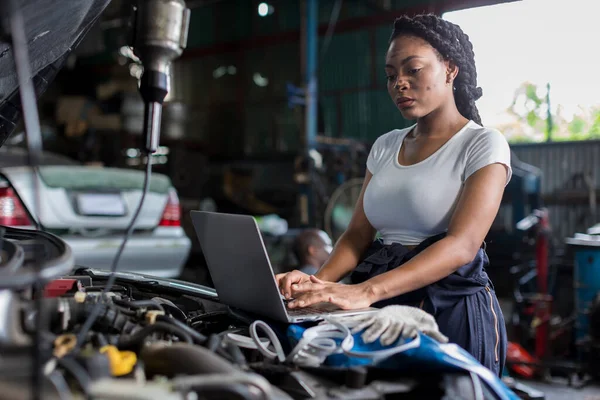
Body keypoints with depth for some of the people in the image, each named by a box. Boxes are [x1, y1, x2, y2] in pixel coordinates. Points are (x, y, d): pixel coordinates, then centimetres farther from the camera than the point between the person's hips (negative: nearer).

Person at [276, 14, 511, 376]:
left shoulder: (483, 145, -5)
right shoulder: (385, 146, 13)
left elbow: (462, 244, -18)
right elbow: (358, 234, 10)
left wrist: (365, 291, -31)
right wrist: (319, 282, -13)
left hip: (450, 306, -4)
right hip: (382, 306, 4)